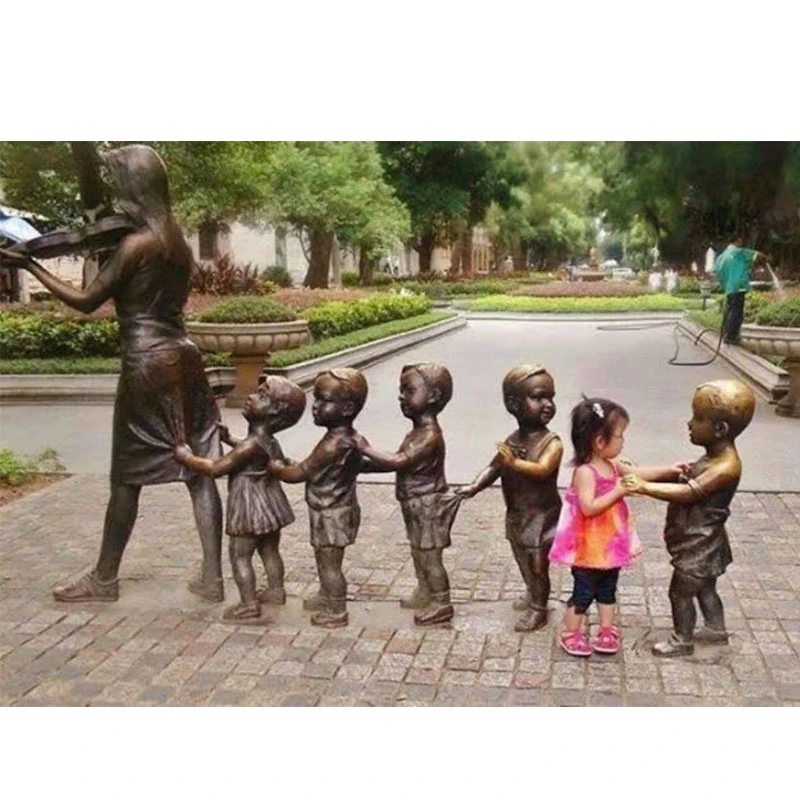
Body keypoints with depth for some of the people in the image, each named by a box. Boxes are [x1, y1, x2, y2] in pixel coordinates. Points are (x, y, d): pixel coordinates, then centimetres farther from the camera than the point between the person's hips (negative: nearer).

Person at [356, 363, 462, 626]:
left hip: (428, 506, -10)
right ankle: (425, 593, 37)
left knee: (429, 556, 1)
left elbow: (399, 462, -32)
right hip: (415, 506, 10)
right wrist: (364, 465, 7)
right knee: (419, 553, 21)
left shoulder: (429, 436, -25)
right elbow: (397, 461, 14)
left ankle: (441, 603, 13)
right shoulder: (417, 432, 8)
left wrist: (366, 449, -24)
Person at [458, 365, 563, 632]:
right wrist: (476, 486, -18)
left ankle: (538, 609, 23)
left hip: (541, 516, -6)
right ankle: (532, 594, 45)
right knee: (524, 561, 21)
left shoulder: (551, 443, -19)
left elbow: (543, 469, -34)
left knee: (537, 564, 3)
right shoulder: (512, 441, -1)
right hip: (515, 515, 6)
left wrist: (514, 462, -47)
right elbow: (494, 467, -2)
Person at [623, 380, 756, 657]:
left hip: (698, 546, -9)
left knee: (680, 591, 6)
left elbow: (688, 493, -34)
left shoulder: (726, 467, -29)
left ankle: (682, 641, 23)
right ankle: (716, 629, 42)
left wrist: (644, 487, -35)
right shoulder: (714, 458, 2)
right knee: (704, 588, 25)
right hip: (698, 542, 9)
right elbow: (689, 478, 13)